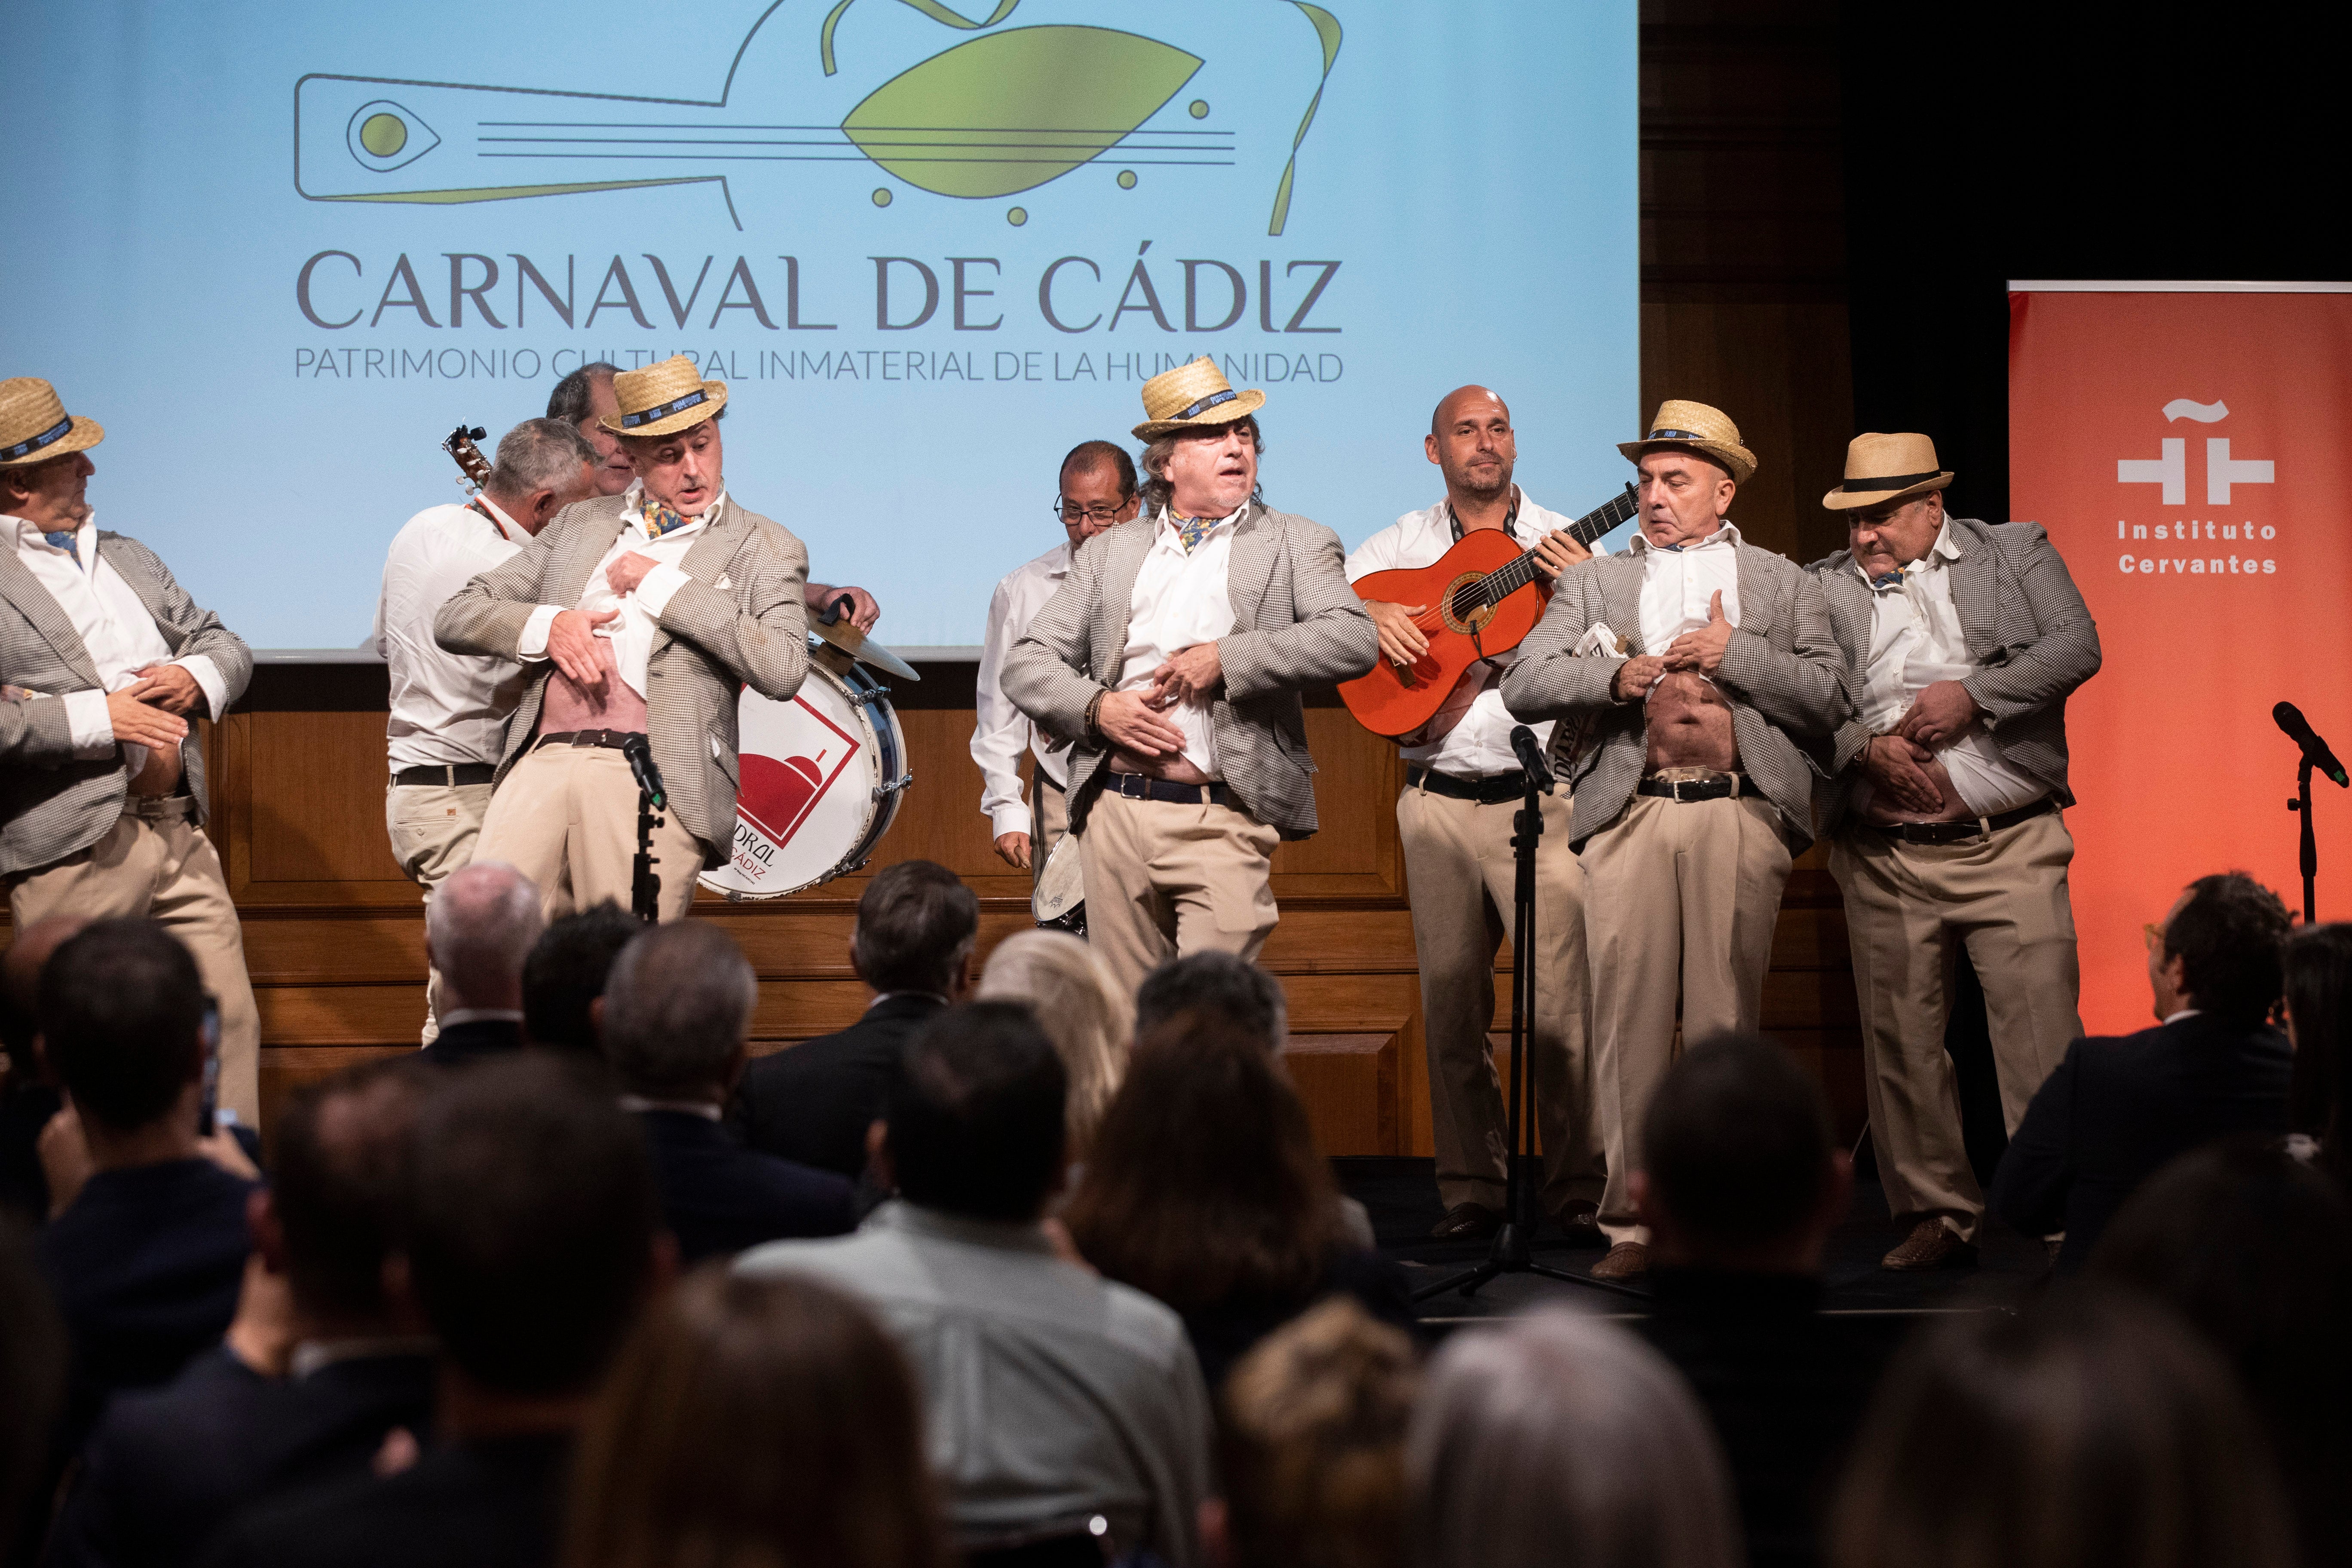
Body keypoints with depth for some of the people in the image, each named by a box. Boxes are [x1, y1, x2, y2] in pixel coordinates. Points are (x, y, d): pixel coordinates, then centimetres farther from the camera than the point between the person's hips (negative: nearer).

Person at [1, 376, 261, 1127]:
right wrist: (97, 717, -17)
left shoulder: (127, 559, 18)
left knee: (230, 1023, 5)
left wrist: (194, 678, 0)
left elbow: (226, 645, 22)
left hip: (182, 837, 7)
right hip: (72, 858, -7)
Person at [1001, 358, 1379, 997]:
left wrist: (1226, 658, -14)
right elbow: (1027, 663, 14)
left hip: (1223, 822, -3)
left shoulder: (1296, 544, 7)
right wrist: (1097, 708, -6)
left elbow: (1355, 640, -10)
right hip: (1115, 814, 3)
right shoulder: (1109, 553, 16)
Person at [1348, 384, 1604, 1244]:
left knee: (1563, 997, -9)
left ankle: (1578, 1188, -2)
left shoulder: (1561, 544, 7)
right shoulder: (1404, 544, 13)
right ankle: (1471, 1189, 12)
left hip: (1544, 795, -2)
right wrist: (1369, 614, -8)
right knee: (1450, 999, 4)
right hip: (1440, 802, 2)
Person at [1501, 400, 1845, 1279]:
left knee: (1725, 1022, -3)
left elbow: (1829, 700, 6)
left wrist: (1734, 653, -3)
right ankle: (1631, 1223, 1)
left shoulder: (1784, 586, 16)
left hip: (1739, 813, -1)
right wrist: (1622, 675, -7)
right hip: (1629, 814, 1)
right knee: (1629, 1018, -4)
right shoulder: (1595, 583, 18)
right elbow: (1523, 687, 7)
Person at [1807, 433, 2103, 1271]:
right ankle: (1936, 1215, 15)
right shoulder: (1821, 589, 9)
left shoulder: (2017, 552, 9)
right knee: (1901, 1040, 4)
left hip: (2012, 847, -2)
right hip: (1885, 859, 2)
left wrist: (1973, 693, -12)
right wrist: (1868, 747, -14)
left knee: (2044, 1034, -7)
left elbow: (2076, 646, -3)